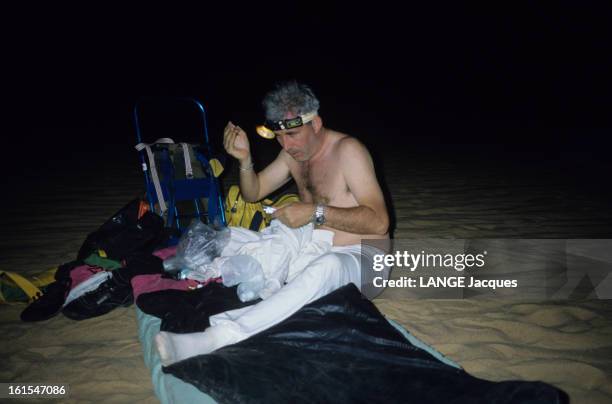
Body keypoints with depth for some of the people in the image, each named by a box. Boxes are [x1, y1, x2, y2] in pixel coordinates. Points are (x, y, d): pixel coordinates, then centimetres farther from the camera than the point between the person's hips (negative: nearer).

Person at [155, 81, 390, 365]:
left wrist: (315, 212, -30)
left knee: (326, 267, -43)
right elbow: (253, 193, 14)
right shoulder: (294, 152, 7)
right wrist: (245, 159, -6)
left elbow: (379, 222, -23)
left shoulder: (347, 150, -14)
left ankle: (215, 339, -48)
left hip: (360, 257, -8)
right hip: (315, 250, 8)